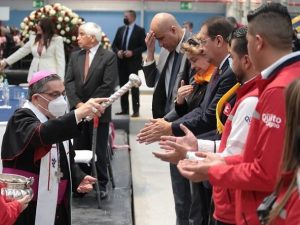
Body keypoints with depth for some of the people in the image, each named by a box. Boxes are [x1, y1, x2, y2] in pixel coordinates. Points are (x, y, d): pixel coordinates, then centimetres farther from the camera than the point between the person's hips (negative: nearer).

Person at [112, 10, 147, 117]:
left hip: (133, 63, -5)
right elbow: (114, 44, 13)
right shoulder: (120, 29, 12)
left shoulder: (140, 30, -3)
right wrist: (117, 51, -8)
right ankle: (124, 109, 13)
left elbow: (144, 46, -8)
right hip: (121, 62, 5)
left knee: (134, 87, -2)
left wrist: (133, 52, -19)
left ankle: (136, 110, 2)